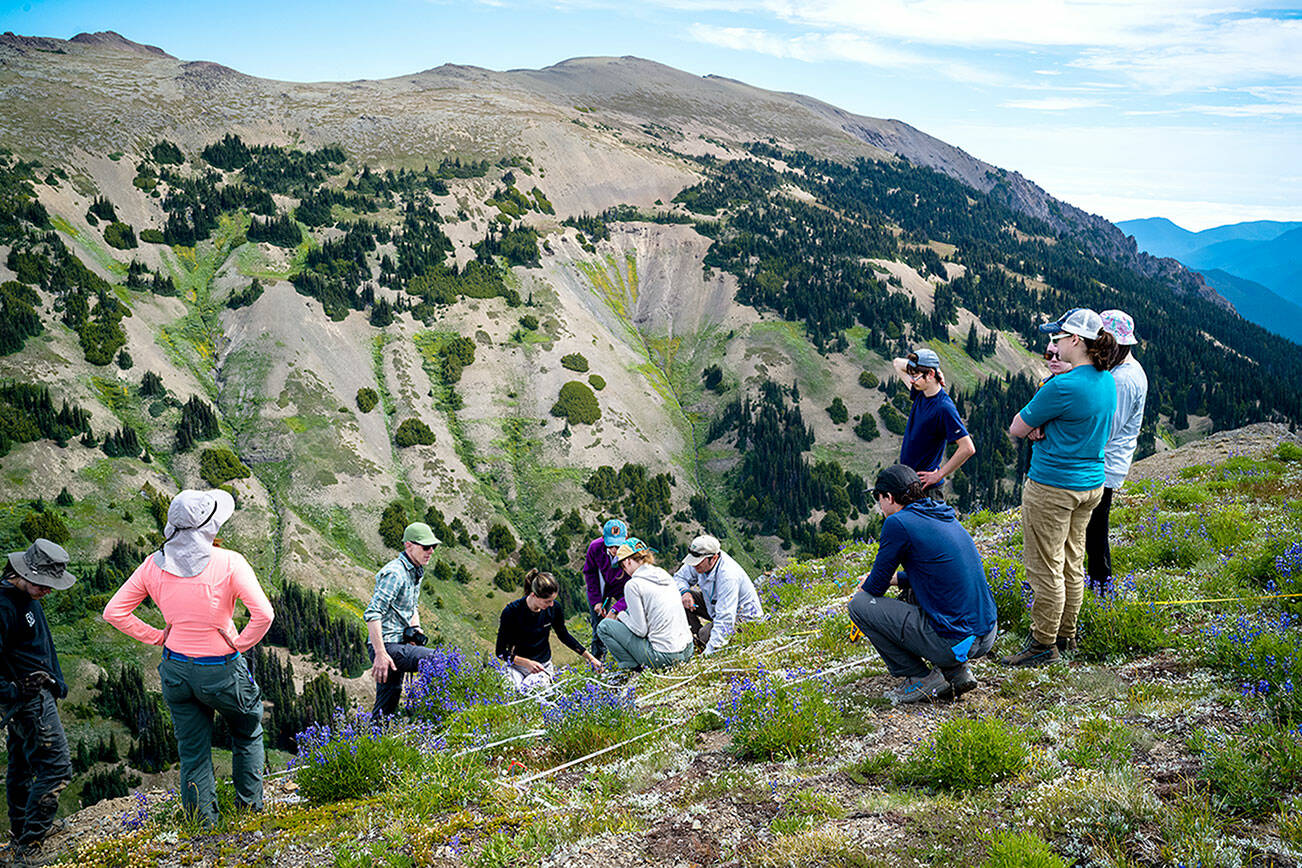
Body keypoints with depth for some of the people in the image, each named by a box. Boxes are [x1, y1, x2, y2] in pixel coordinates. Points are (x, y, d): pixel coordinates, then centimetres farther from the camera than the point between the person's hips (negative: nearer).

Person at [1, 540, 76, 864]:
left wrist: (55, 678, 22)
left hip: (36, 691, 11)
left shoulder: (27, 597, 10)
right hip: (28, 697, -11)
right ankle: (29, 850, -6)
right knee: (55, 768, -11)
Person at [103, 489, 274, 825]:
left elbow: (114, 612, 1)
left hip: (176, 669, 4)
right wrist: (240, 644, -11)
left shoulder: (153, 565, -4)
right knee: (248, 734, 23)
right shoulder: (228, 563, -18)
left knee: (192, 750, 16)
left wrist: (157, 636, 4)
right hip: (222, 671, -4)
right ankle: (251, 810, 29)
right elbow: (263, 614, -27)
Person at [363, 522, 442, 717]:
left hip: (399, 644, 10)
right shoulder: (395, 573, -16)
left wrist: (416, 628, 10)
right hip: (388, 646, -10)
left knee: (388, 709, 11)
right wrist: (380, 654, -27)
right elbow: (372, 614, -22)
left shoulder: (416, 572, 15)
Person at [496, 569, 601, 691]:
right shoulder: (511, 611, -19)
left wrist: (589, 657, 8)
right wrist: (527, 663, -28)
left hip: (543, 664, 3)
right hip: (518, 665, -3)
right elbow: (500, 652, -14)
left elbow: (564, 635, 11)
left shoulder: (554, 607, -8)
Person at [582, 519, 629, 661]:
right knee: (599, 624, 0)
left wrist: (615, 609, -45)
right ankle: (597, 659, 20)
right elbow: (589, 573, -10)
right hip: (600, 587, 1)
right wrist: (596, 600, -15)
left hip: (621, 588, -1)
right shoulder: (595, 547, -30)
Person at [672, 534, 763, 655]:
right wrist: (684, 591, -22)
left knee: (707, 634, -33)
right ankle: (698, 642, -5)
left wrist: (709, 651, -45)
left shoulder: (728, 576, -36)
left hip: (743, 616, -8)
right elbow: (679, 577, 3)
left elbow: (725, 619, -40)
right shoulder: (701, 560, -15)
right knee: (682, 600, -12)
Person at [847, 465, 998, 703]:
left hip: (953, 642, -8)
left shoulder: (898, 523, -11)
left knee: (859, 603, 2)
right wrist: (895, 579, 30)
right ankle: (956, 672, 17)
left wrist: (861, 592, 19)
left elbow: (875, 587, -3)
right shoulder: (946, 517, 13)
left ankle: (921, 678, 4)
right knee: (910, 596, 33)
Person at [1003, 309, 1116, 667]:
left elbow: (1016, 428, -14)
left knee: (1045, 567, 1)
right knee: (1072, 563, 17)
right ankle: (1065, 634, 28)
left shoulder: (1062, 387, -23)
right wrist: (1042, 428, -2)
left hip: (1052, 487, -9)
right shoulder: (1107, 381, 5)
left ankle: (1044, 644, 9)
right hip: (1091, 485, 9)